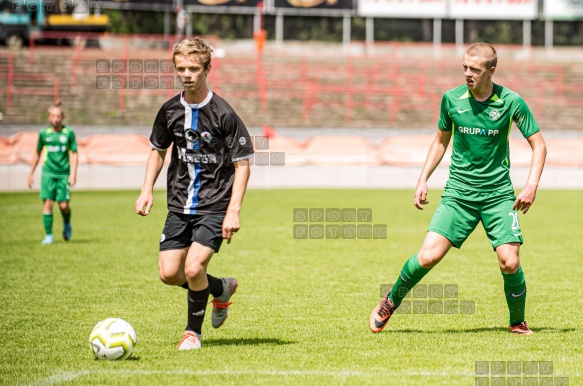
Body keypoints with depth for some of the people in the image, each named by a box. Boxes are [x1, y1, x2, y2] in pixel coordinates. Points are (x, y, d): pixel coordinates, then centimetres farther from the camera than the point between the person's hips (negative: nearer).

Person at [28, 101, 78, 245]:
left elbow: (74, 154, 3)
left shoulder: (69, 133, 0)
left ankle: (67, 224, 26)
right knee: (47, 203, -8)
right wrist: (31, 174, 18)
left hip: (64, 174, -1)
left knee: (63, 205, -6)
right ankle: (48, 235, -1)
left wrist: (73, 173, -8)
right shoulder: (44, 133, 4)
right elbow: (37, 154, 15)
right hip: (48, 172, 1)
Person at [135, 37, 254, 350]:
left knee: (193, 268, -18)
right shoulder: (170, 110, 2)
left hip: (214, 207, -5)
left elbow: (242, 163, -9)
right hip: (179, 206, 5)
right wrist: (147, 191, 6)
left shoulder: (223, 113, -12)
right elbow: (158, 150, 19)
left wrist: (233, 210, -16)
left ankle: (193, 330, 6)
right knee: (169, 273, -2)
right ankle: (222, 288, 27)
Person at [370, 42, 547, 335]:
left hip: (498, 193, -1)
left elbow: (538, 144, 1)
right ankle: (391, 300, 12)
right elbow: (441, 141, 16)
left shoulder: (511, 102, -7)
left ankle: (518, 322, 12)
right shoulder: (451, 99, 0)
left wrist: (531, 185, -11)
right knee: (428, 256, -13)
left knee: (509, 262, -14)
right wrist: (423, 180, 9)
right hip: (458, 191, 1)